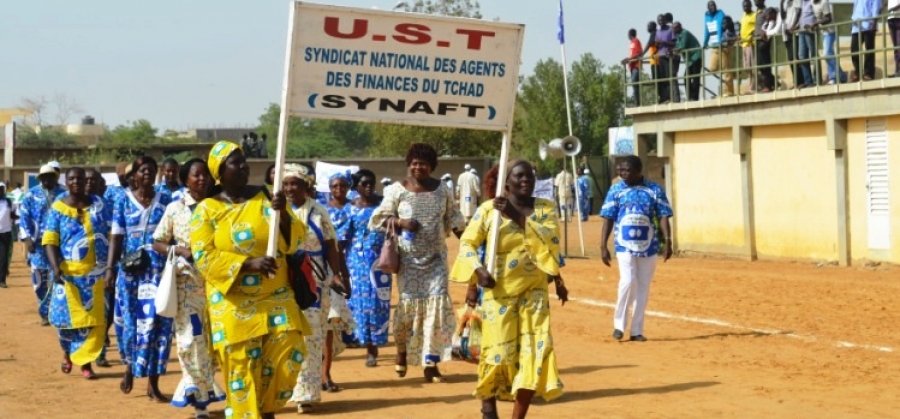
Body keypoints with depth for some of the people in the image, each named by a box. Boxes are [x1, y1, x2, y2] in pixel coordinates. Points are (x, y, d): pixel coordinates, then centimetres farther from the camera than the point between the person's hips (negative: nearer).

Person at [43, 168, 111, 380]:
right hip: (70, 272, -1)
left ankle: (85, 361, 9)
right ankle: (67, 353, 31)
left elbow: (111, 234, 4)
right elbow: (50, 241, -7)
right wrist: (56, 268, -22)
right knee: (67, 315, 5)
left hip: (97, 272, 1)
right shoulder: (57, 209, -1)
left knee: (94, 318, 0)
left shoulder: (99, 204, 4)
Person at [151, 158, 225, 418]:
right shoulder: (175, 209, 3)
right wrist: (180, 250, -13)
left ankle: (200, 391, 17)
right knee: (190, 338, -6)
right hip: (187, 281, -2)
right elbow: (157, 243, 5)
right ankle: (201, 397, 2)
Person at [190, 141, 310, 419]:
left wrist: (283, 213, -19)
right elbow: (204, 257, -10)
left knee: (289, 351, -7)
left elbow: (295, 240, 1)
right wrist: (249, 264, -21)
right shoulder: (207, 209, -2)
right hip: (234, 304, -2)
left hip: (276, 297, 2)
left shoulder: (266, 196, 4)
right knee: (241, 367, -3)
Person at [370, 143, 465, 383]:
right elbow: (378, 219, 0)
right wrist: (401, 222, -16)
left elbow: (452, 219, 16)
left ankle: (430, 362, -4)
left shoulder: (442, 191, 5)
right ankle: (402, 350, 27)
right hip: (409, 258, -2)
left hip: (436, 257, 2)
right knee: (409, 302, -1)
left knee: (437, 301, -9)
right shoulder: (398, 191, -4)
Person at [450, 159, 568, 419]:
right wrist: (478, 271, -19)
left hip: (534, 291, 2)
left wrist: (518, 217, -21)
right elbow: (468, 243, -3)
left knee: (534, 348, -6)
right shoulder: (489, 209, -4)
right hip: (499, 291, -2)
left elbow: (550, 241, -15)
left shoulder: (546, 208, 1)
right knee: (498, 349, 0)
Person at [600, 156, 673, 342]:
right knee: (628, 282, -17)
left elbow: (663, 217, -2)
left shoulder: (655, 190, -1)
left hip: (648, 247, 1)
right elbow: (608, 219, 1)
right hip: (625, 246, -1)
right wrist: (603, 246, -5)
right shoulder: (616, 190, 0)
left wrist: (667, 241, -14)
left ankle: (637, 330, 14)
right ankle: (619, 324, 0)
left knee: (643, 288, 5)